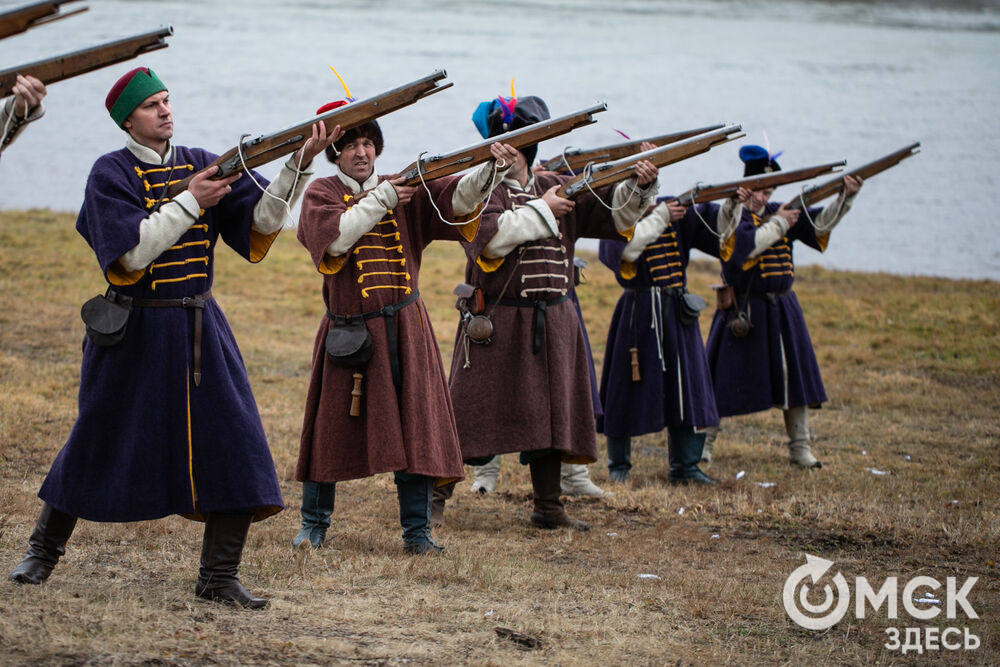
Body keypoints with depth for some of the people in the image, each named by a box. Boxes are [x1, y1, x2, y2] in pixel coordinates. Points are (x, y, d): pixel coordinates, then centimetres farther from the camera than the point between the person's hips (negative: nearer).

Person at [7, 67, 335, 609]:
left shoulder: (199, 164, 6)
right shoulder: (111, 173, -8)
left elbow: (260, 219, -3)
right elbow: (133, 252, -19)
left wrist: (299, 164, -15)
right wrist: (190, 202, -22)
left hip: (199, 327, 4)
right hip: (134, 330, -4)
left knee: (233, 441, -5)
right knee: (100, 442, 7)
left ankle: (219, 575, 2)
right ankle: (45, 549, 28)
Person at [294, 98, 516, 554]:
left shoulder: (405, 191, 7)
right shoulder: (321, 194, 2)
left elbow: (456, 197, -8)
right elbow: (335, 238, -17)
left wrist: (492, 169, -26)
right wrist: (380, 200, -16)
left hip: (404, 328, 2)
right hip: (350, 331, -2)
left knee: (415, 426, -2)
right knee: (333, 427, 3)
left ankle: (417, 531, 4)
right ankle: (314, 524, 18)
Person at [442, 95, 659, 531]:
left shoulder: (557, 188, 10)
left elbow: (613, 210, 6)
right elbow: (491, 236, -24)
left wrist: (639, 186, -13)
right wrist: (541, 210, -16)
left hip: (551, 324, 5)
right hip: (498, 324, -5)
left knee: (548, 411, 8)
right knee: (477, 415, -2)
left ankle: (548, 507, 15)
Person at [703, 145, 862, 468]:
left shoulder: (778, 212, 9)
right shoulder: (732, 214, -8)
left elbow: (820, 222, 2)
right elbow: (748, 245, -26)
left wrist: (846, 197, -11)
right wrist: (778, 224, -16)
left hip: (781, 309, 6)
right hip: (744, 312, -6)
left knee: (794, 377, 6)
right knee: (727, 379, 0)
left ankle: (800, 447, 14)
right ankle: (704, 443, 11)